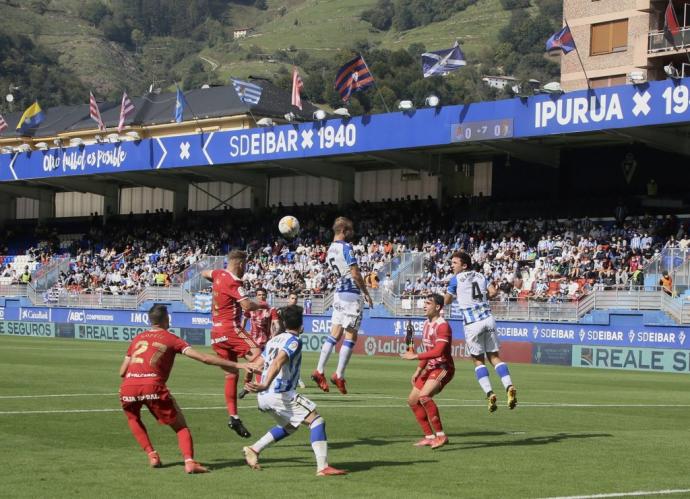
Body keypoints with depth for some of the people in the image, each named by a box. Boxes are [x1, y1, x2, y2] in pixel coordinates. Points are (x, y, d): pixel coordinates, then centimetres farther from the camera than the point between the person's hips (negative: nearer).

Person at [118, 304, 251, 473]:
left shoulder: (138, 338, 23)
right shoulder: (171, 339, 13)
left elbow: (122, 372, 20)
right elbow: (203, 358, 4)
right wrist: (236, 365, 5)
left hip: (127, 388, 3)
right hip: (153, 387, -3)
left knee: (133, 419, 33)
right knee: (181, 426, 11)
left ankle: (152, 455, 18)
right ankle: (189, 461, -12)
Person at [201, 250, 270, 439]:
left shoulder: (218, 274, 13)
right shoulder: (234, 281, -12)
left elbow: (204, 273, 36)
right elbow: (246, 305, -22)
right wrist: (263, 305, -5)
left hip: (216, 331, 8)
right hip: (230, 328, -8)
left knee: (231, 375, 8)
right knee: (257, 353, -23)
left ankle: (233, 417, 6)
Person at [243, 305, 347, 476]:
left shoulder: (273, 339, 18)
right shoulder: (294, 341, -5)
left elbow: (256, 365, 21)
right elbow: (277, 363, -21)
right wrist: (265, 385, -33)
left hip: (264, 397, 9)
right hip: (280, 393, -9)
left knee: (289, 426, 28)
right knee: (316, 420, -7)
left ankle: (254, 449, 21)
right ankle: (323, 467, -19)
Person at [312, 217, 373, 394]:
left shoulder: (330, 249, 12)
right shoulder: (346, 247, -13)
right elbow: (355, 274, -17)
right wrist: (367, 293, -7)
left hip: (339, 293, 8)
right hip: (351, 294, -8)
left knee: (335, 334, 10)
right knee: (351, 336, -2)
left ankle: (319, 371, 7)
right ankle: (339, 375, -3)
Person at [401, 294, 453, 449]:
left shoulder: (442, 325, -18)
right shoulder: (427, 323, 12)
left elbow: (438, 351, -30)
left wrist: (415, 356, -27)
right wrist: (418, 370, 21)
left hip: (443, 368, -10)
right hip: (431, 368, 10)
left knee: (424, 396, -30)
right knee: (412, 400, 10)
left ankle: (441, 435, -24)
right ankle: (429, 437, 18)